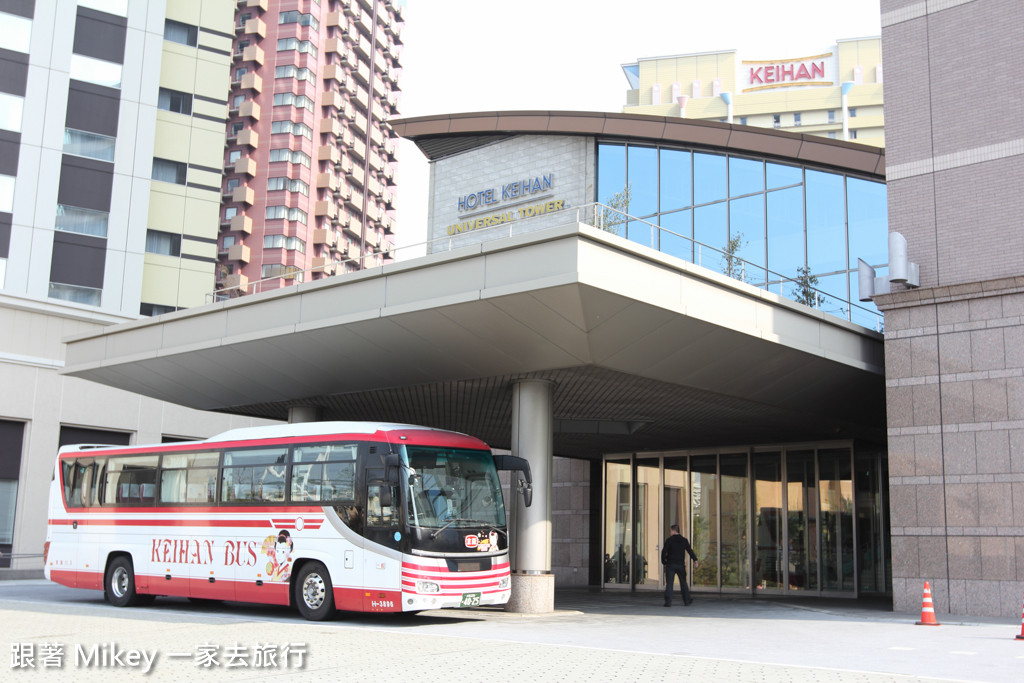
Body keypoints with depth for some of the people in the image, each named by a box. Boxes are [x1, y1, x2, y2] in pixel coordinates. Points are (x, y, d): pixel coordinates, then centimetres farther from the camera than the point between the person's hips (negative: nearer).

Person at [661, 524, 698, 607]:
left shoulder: (669, 540, -5)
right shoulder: (684, 540, 6)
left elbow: (664, 551, -8)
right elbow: (690, 551, 1)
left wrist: (663, 561, 4)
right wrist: (695, 560, -2)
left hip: (670, 565, -3)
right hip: (681, 565, 3)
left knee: (669, 583, -3)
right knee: (683, 583, 15)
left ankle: (668, 601, -10)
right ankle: (687, 601, 19)